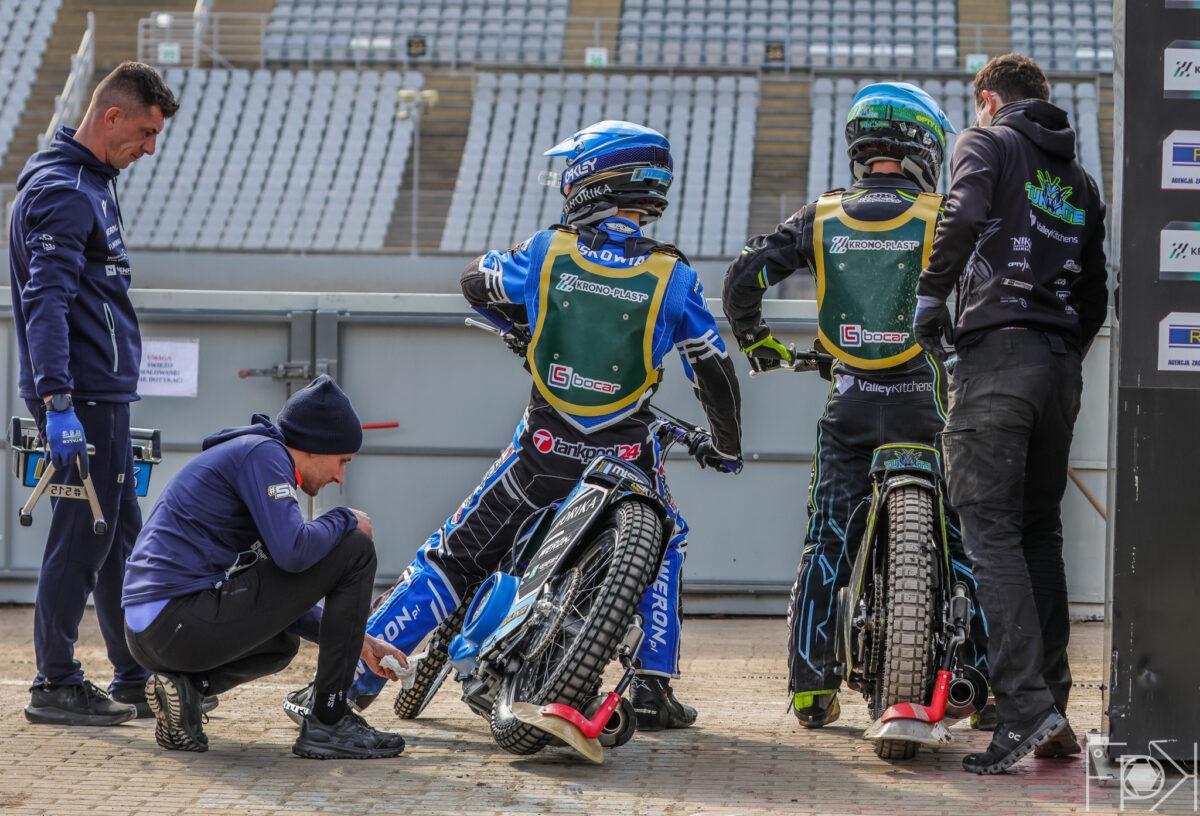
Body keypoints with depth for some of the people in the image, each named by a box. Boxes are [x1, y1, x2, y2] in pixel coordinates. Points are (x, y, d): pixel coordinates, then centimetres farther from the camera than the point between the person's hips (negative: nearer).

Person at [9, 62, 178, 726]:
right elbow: (46, 302, -24)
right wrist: (57, 403, -31)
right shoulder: (60, 191, -15)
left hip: (103, 396, 10)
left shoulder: (91, 184, 18)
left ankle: (136, 677, 23)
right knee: (82, 538, -6)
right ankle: (55, 686, -1)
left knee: (120, 538, 15)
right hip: (79, 400, -10)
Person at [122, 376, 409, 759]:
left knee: (283, 641, 40)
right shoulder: (263, 453, -5)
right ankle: (328, 721, -2)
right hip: (186, 623, -10)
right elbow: (293, 551, -20)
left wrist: (356, 641, 26)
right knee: (354, 549, -3)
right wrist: (346, 520, 0)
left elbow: (278, 597, 29)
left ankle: (186, 685, 10)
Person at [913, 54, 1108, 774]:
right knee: (1041, 534, 11)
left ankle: (1026, 706, -20)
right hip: (1062, 367, 6)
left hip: (998, 348, -6)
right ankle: (1055, 713, 9)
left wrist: (932, 294, -5)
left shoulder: (988, 143, 5)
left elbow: (965, 215, -16)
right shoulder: (1080, 180, 24)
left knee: (993, 532, -9)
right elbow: (1096, 295, 21)